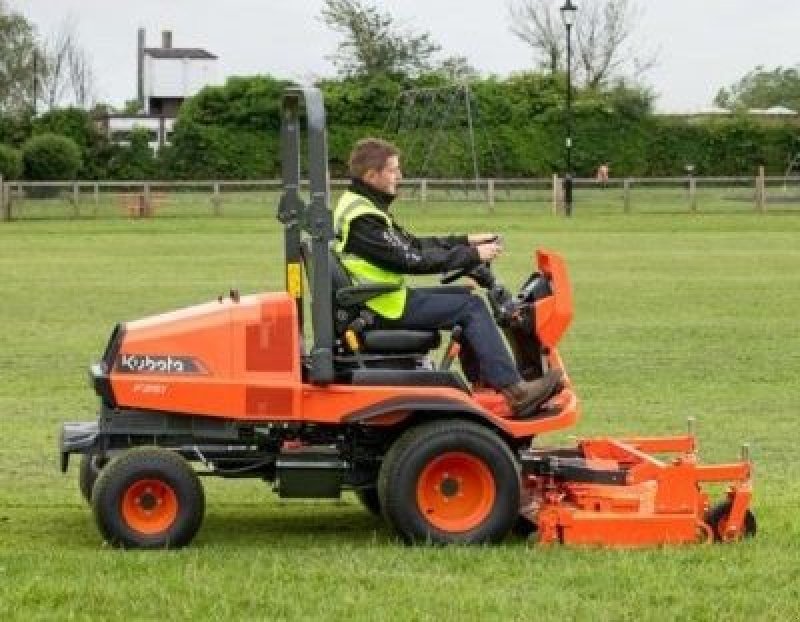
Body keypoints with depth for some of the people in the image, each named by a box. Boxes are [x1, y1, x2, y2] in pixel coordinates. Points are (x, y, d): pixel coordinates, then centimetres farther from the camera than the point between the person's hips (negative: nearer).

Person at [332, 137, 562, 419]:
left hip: (379, 300, 10)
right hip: (386, 309, -10)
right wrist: (472, 255, -15)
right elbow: (411, 259, -22)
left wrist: (466, 242, 10)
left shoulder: (358, 205, 14)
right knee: (471, 307, -12)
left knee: (466, 302, 15)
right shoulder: (362, 218, -20)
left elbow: (410, 244, 17)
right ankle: (514, 391, -15)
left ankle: (485, 385, 14)